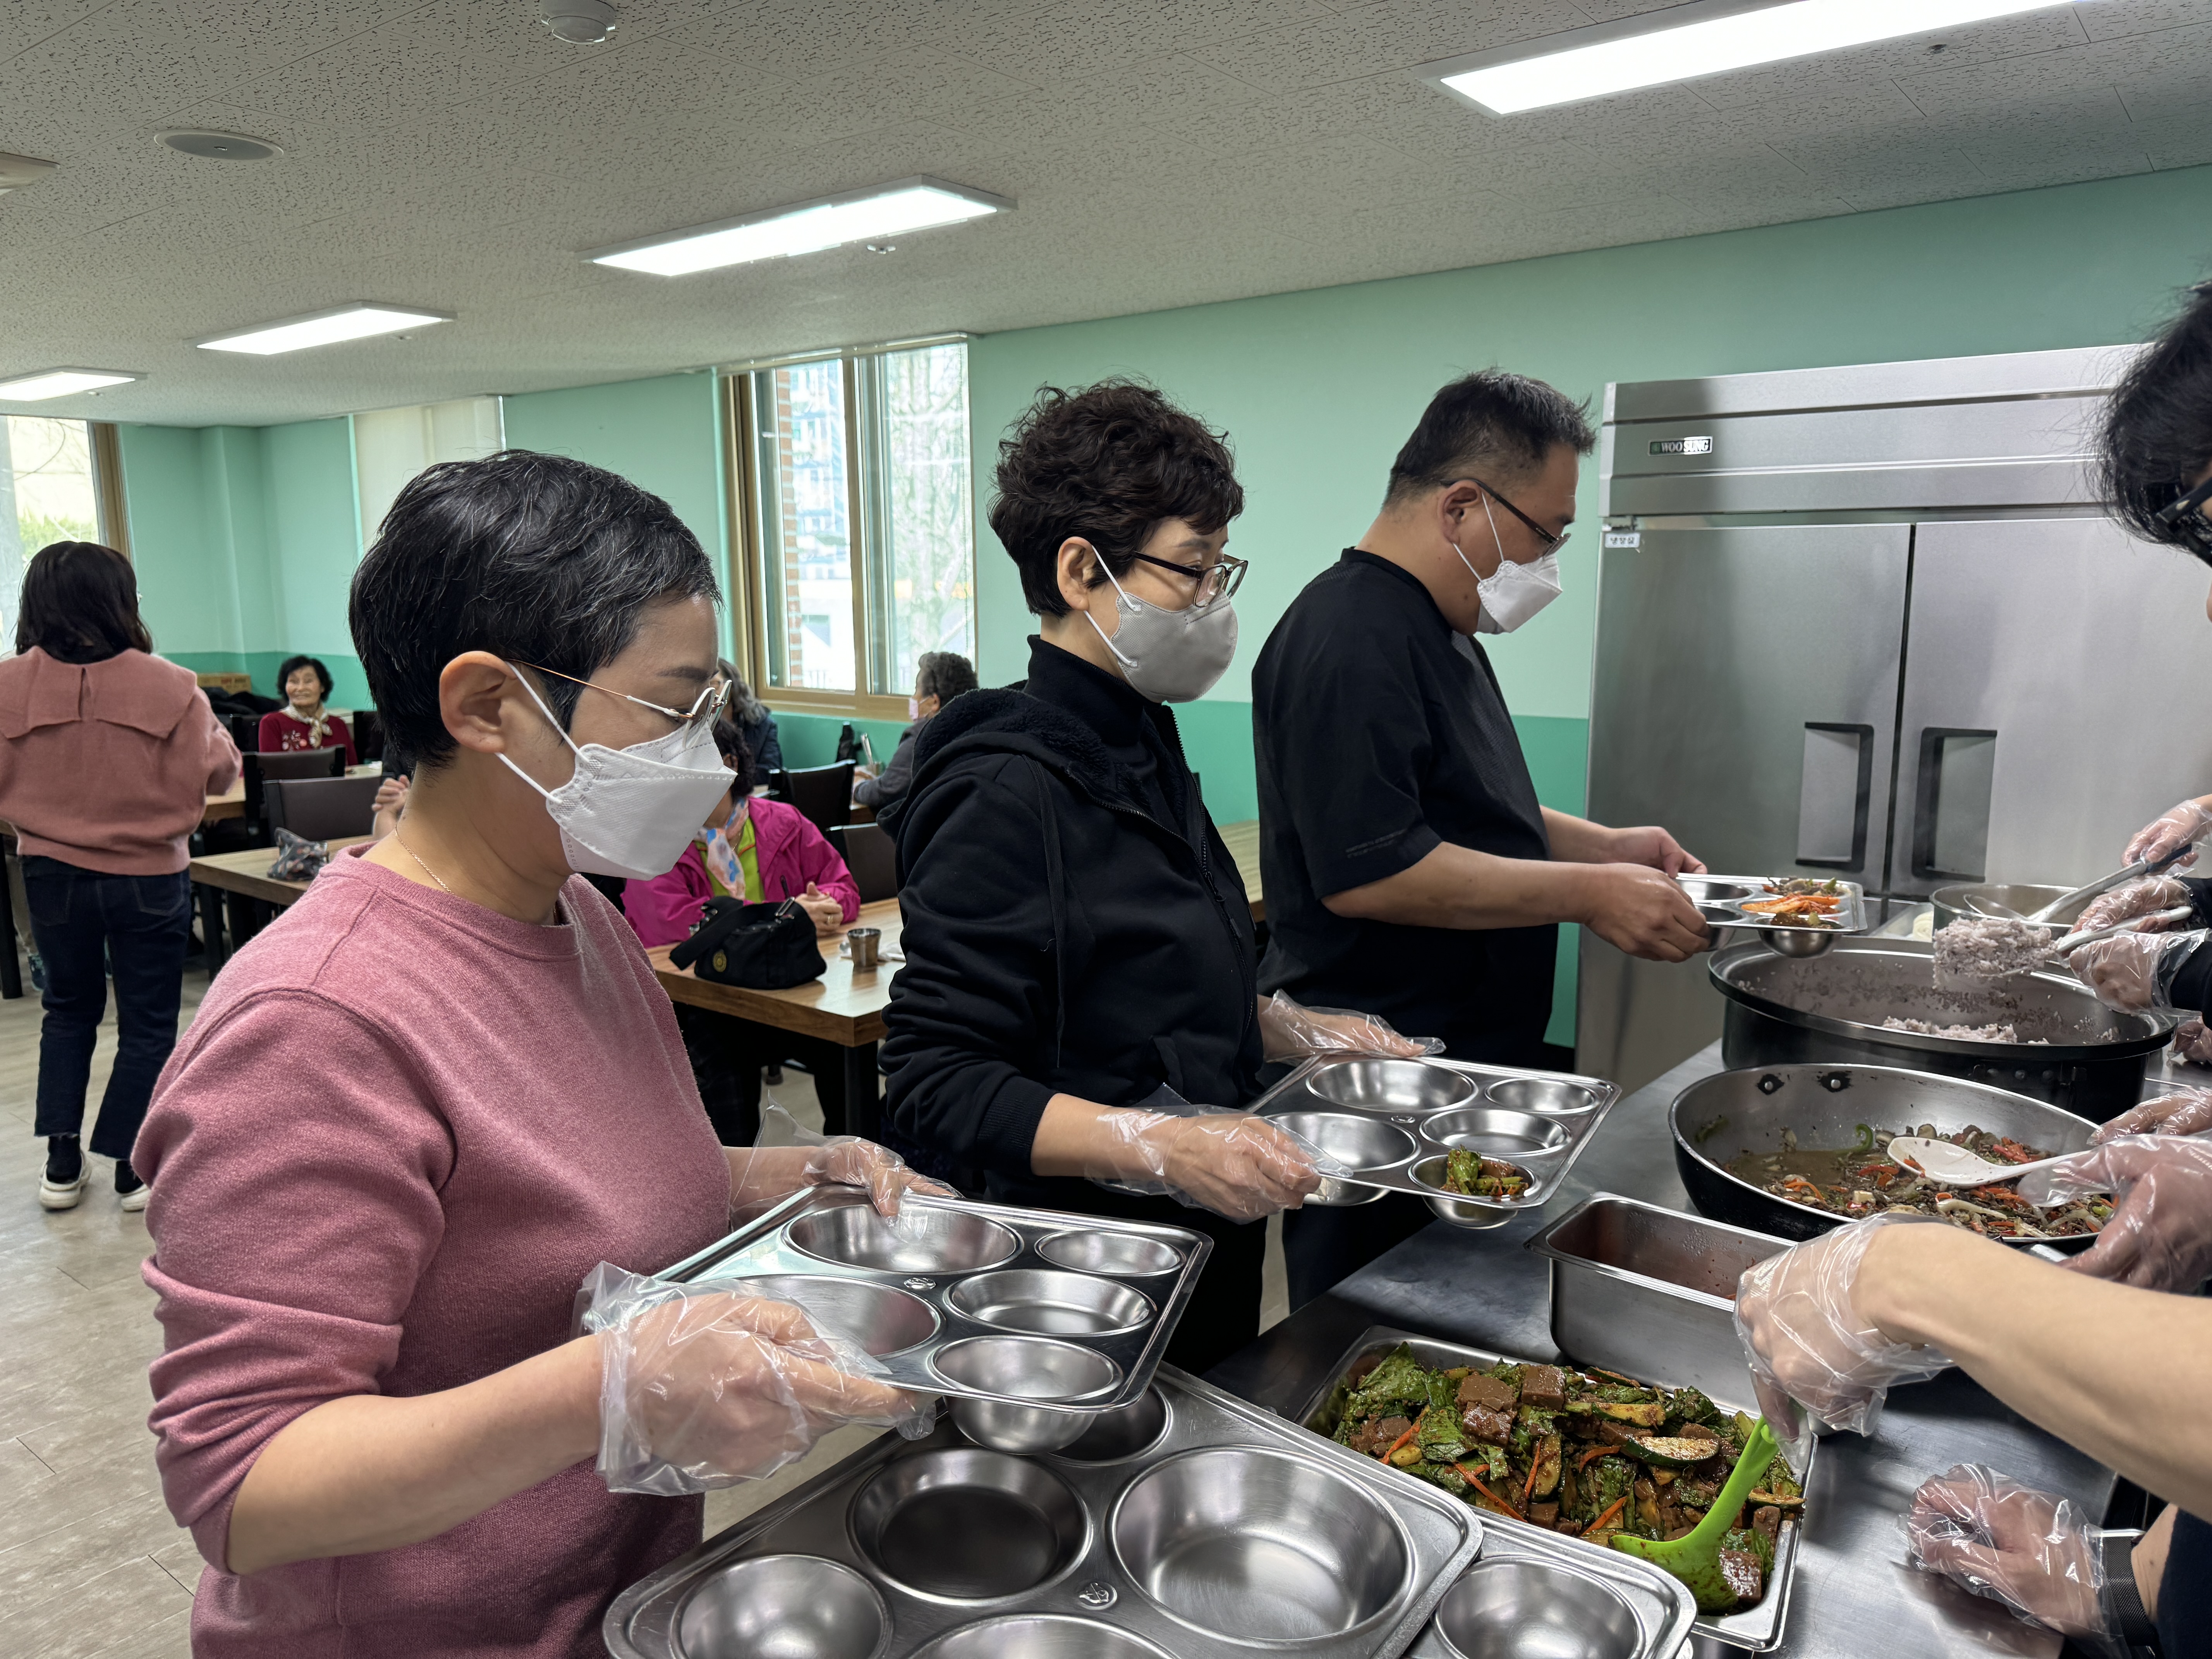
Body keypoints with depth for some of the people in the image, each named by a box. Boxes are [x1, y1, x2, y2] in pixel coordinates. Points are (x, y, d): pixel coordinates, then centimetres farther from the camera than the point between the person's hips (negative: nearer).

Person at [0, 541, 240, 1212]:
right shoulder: (171, 688, -17)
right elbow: (216, 775, -8)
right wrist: (216, 730, 10)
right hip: (148, 876, -2)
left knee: (69, 1009, 22)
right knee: (148, 1022, 11)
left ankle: (62, 1161, 23)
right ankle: (134, 1167, 16)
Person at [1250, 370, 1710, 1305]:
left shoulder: (1437, 628, 15)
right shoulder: (1351, 639, -20)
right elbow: (1367, 872, -28)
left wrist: (1605, 846, 12)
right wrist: (1585, 892, -21)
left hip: (1461, 1059, 11)